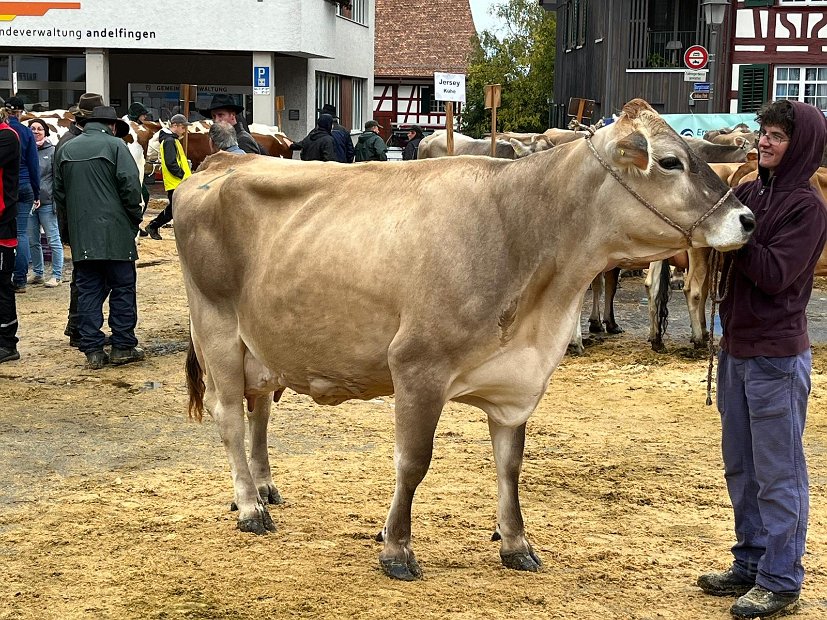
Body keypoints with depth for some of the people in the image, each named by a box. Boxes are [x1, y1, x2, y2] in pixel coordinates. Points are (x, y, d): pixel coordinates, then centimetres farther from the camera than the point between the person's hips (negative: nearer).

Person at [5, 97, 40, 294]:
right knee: (22, 233, 3)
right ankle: (20, 281, 1)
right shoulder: (26, 132, -1)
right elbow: (34, 165, 2)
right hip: (24, 187, 1)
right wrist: (37, 194, 8)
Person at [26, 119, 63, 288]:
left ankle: (56, 275, 4)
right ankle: (37, 273, 22)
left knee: (53, 240, -1)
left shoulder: (52, 151, -3)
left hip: (47, 202, -5)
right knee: (32, 241, 11)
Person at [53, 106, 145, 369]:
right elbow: (130, 186, -10)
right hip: (115, 232, -4)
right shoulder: (115, 145, -4)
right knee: (122, 288, 5)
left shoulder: (66, 149, 11)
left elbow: (59, 192, 15)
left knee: (88, 290, 7)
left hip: (80, 235, 4)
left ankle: (93, 350, 5)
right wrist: (134, 218, 2)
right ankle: (123, 347, 6)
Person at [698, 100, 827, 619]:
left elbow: (775, 273, -20)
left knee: (778, 471, 0)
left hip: (777, 354, -8)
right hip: (737, 347, 8)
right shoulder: (751, 193, 9)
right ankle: (751, 565, 28)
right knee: (741, 466, 16)